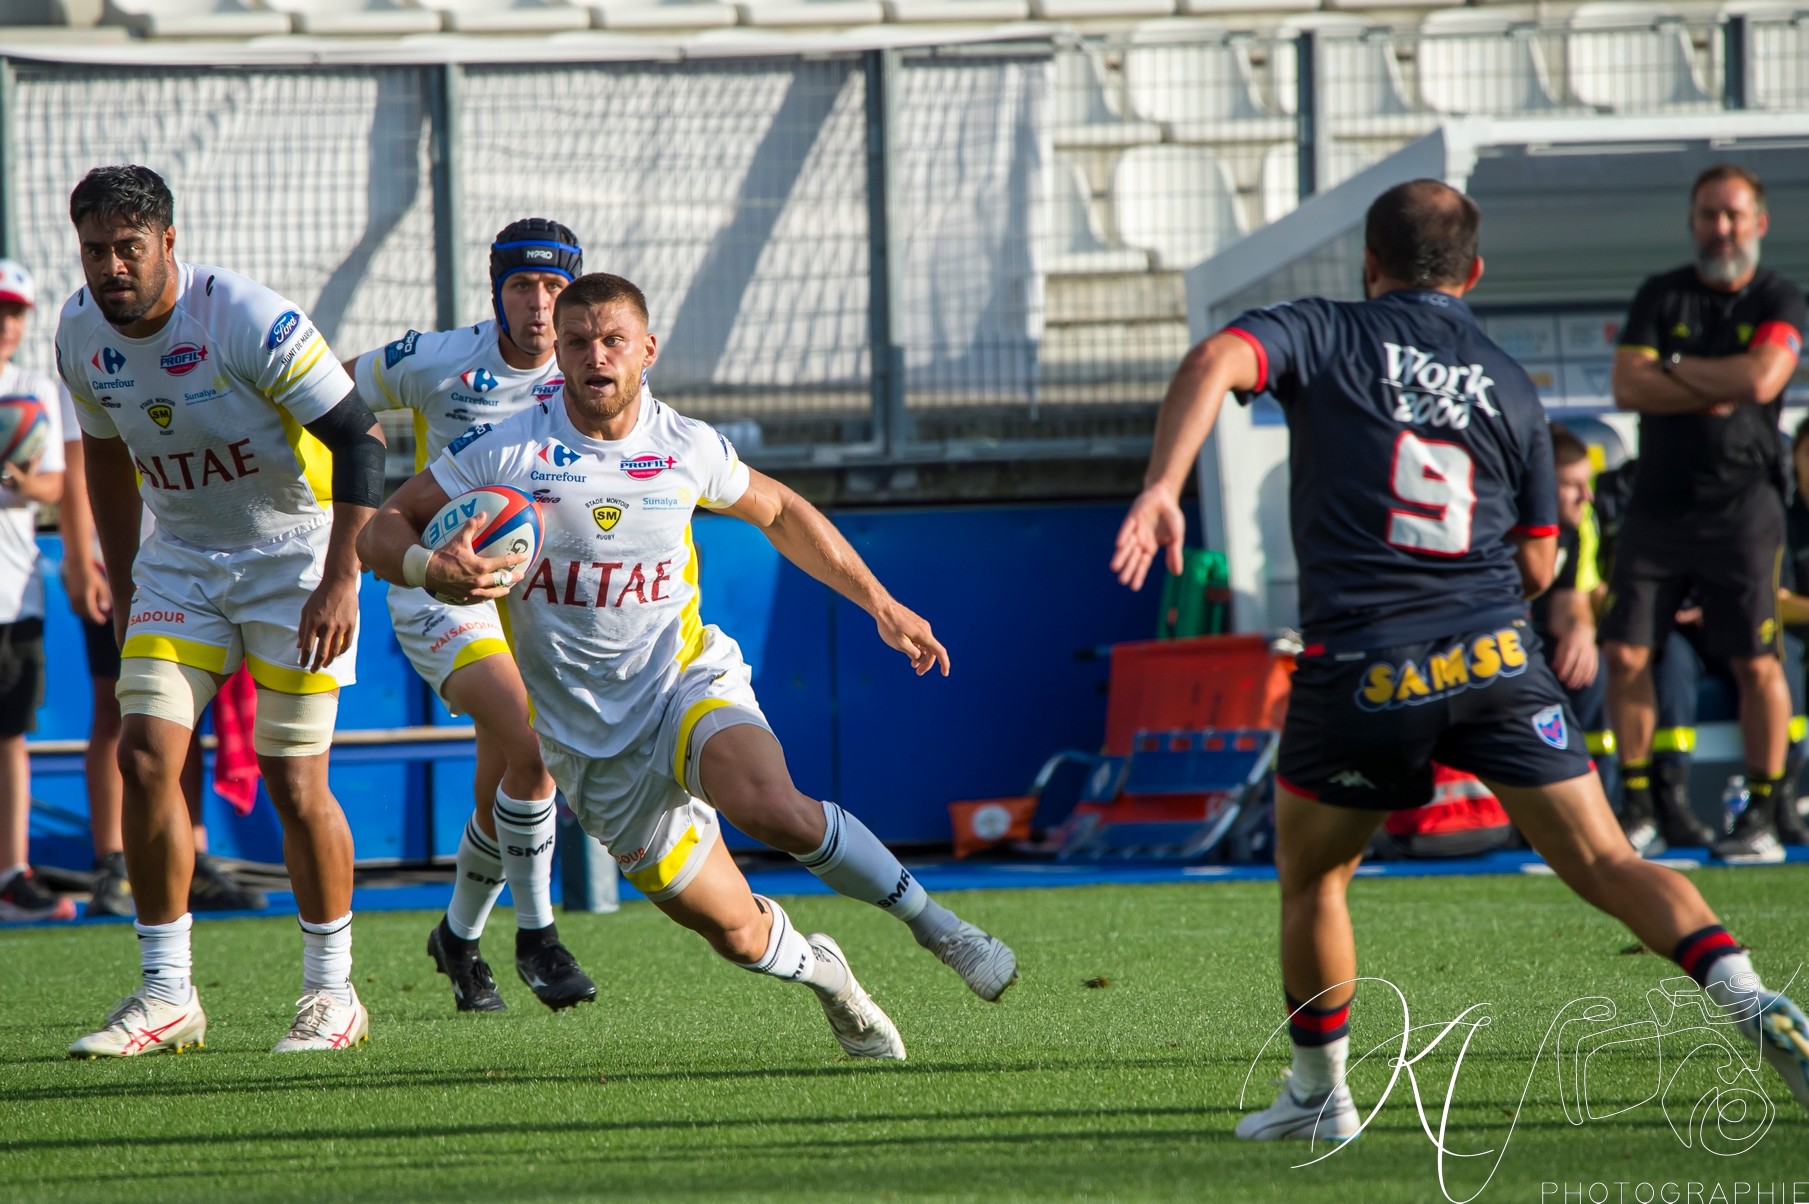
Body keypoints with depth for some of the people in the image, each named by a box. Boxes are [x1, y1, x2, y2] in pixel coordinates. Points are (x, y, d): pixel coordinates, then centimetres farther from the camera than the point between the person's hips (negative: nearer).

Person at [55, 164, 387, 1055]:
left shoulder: (250, 321, -24)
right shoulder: (81, 334, -5)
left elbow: (358, 438, -20)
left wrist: (339, 579, -27)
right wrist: (123, 590, 14)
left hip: (294, 550, -5)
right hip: (179, 559, 5)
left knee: (295, 783, -6)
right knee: (145, 755, -9)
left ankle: (332, 991, 11)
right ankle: (166, 995, -1)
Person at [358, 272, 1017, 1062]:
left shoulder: (688, 448, -2)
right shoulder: (505, 448, -9)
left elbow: (778, 512, 18)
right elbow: (380, 535, -6)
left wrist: (881, 605, 16)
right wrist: (433, 569, -29)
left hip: (690, 681, 0)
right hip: (592, 744, 0)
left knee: (773, 809, -34)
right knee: (737, 933, -3)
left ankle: (940, 929, -17)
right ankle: (819, 969, 33)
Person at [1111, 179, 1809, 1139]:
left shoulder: (1325, 337, 8)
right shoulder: (1507, 385, 16)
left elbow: (1216, 362, -14)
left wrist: (1161, 488, -24)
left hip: (1359, 666, -2)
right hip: (1496, 660, 2)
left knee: (1310, 877, 20)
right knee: (1604, 861, 0)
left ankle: (1318, 1095, 28)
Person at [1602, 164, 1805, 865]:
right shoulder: (1660, 298, 8)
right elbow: (1628, 387, -4)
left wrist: (1674, 368, -7)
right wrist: (1718, 390, -11)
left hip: (1742, 510, -3)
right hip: (1657, 508, 3)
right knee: (1625, 655, -1)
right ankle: (1637, 806, 9)